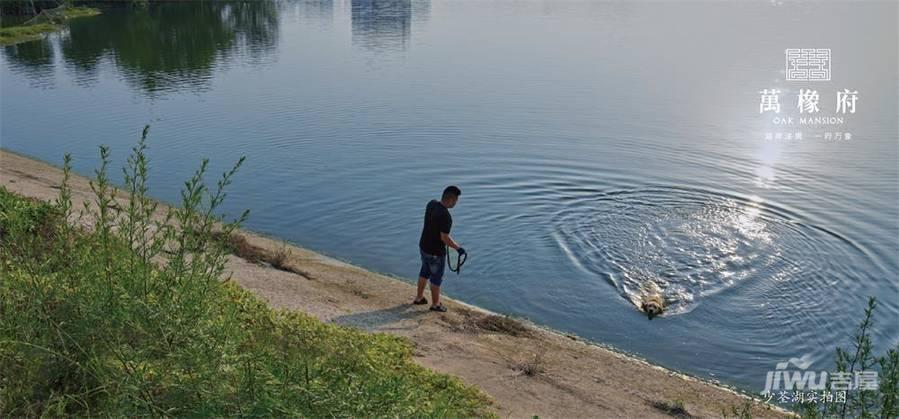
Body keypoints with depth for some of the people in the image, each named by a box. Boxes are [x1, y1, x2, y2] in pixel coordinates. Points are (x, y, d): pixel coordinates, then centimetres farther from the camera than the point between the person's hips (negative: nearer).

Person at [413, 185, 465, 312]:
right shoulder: (445, 216, -31)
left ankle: (419, 298, 41)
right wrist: (458, 248, -16)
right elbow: (444, 238, -28)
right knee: (436, 277, 12)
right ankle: (435, 304, 29)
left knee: (425, 272, 26)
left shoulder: (431, 203, -5)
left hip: (423, 246, 8)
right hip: (435, 252, -8)